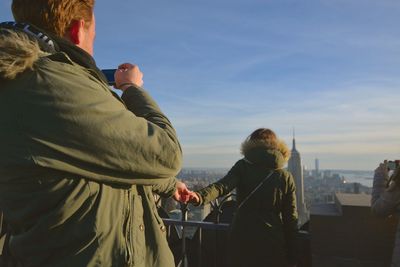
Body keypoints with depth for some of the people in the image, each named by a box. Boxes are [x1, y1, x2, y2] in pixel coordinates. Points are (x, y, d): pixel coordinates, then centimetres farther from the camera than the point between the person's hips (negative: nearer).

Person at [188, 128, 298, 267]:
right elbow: (291, 219, 3)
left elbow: (222, 186, -21)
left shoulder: (243, 167, -2)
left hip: (242, 240, -1)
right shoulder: (285, 178, 2)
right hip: (273, 244, 1)